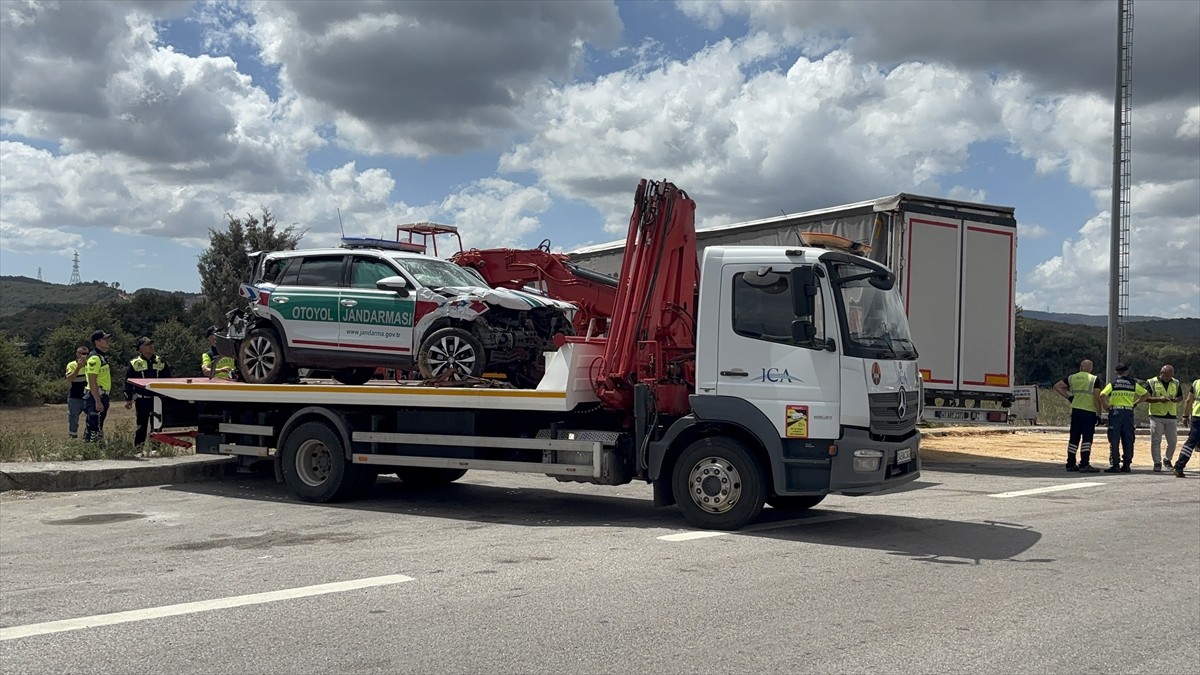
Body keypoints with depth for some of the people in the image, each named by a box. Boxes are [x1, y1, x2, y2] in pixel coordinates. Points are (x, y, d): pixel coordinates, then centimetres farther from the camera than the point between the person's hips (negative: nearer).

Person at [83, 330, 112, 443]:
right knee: (94, 429, -10)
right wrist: (98, 401, -24)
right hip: (96, 396, -10)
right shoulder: (94, 358, -16)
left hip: (102, 396, 10)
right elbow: (92, 382, -21)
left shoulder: (103, 357, 15)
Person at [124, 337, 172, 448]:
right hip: (142, 399, -3)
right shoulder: (135, 363, 0)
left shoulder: (161, 362, 8)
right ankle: (138, 448, 8)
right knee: (142, 425, 1)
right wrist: (128, 399, -3)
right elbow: (128, 382, 2)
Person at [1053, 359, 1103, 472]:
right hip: (1089, 411, -4)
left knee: (1074, 438, 10)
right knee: (1087, 438, -4)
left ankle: (1070, 464, 14)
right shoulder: (1095, 379, -3)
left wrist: (1068, 397, 9)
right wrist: (1099, 414, -4)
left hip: (1075, 411, 4)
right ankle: (1084, 464, -11)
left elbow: (1057, 386, 10)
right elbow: (1097, 398, -9)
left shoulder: (1072, 378, 9)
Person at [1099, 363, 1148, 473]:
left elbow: (1102, 395, -14)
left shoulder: (1112, 384, 0)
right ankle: (1126, 465, 10)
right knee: (1128, 440, 8)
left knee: (1114, 440, -1)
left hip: (1115, 411, -3)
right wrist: (1136, 403, 15)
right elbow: (1146, 394, 13)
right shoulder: (1133, 384, 9)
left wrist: (1106, 407, -2)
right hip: (1129, 412, 3)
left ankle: (1115, 465, -5)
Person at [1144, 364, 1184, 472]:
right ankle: (1157, 463, 4)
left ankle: (1167, 460, 27)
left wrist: (1176, 399, -6)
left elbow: (1181, 396, 18)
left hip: (1172, 416, 4)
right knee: (1156, 440, -5)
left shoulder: (1176, 383, 11)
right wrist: (1159, 399, -19)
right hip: (1157, 416, -4)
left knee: (1173, 441, 7)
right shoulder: (1151, 382, -1)